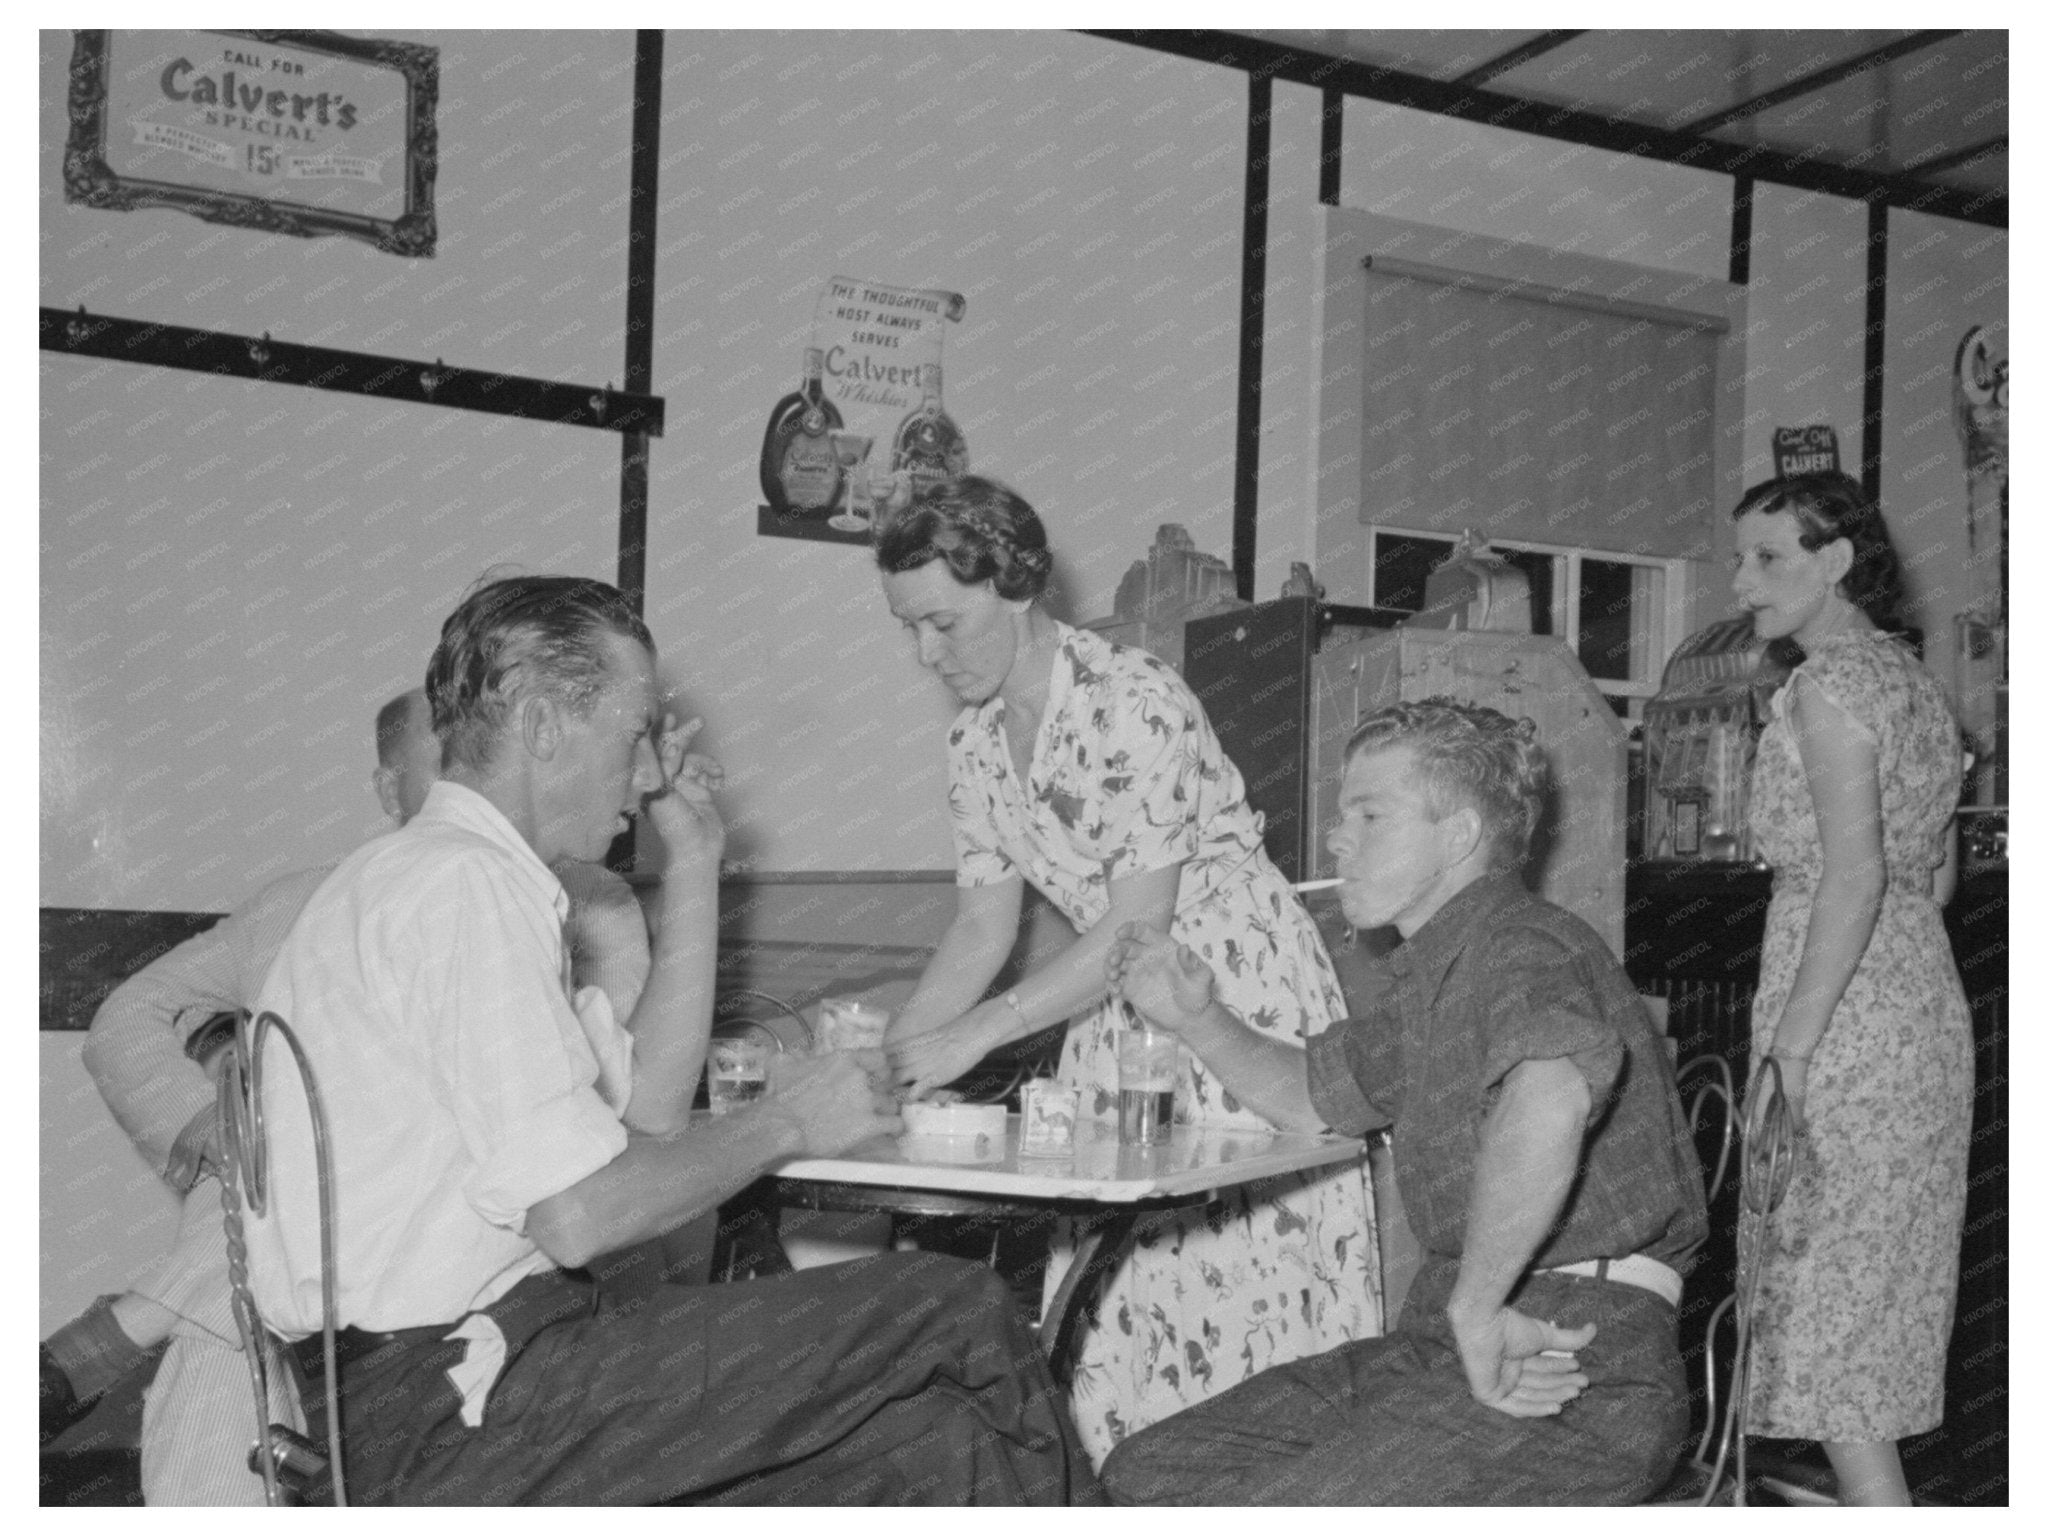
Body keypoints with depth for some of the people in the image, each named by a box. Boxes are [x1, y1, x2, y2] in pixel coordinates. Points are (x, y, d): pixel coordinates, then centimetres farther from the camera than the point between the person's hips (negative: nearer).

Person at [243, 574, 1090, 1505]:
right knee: (956, 1318, -11)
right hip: (450, 1418, -9)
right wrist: (783, 1125, -6)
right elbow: (577, 1214, -21)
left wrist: (694, 863, 14)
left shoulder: (413, 874, 16)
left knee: (936, 1444, 3)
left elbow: (647, 1103, 16)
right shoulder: (464, 881, -15)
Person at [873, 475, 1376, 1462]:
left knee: (1242, 1289, -8)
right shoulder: (975, 741, 3)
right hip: (1117, 1015, 7)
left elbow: (1137, 925, -23)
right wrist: (889, 1052, -5)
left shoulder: (1134, 703, -21)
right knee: (1114, 1299, 4)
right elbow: (985, 925, 7)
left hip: (1245, 996, -7)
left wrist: (971, 1036, -24)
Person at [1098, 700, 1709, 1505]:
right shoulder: (1431, 980, 18)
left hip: (1572, 1364, -10)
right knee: (1148, 1470, 6)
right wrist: (1199, 1019, 16)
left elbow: (1550, 1096, -39)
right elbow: (1311, 1095, 34)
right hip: (1446, 1343, 10)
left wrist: (1476, 1309, -30)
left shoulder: (1522, 943, -16)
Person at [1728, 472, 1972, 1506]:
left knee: (1825, 1291, -3)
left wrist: (1787, 1049, -22)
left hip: (1847, 1026, -9)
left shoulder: (1831, 677, -13)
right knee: (1884, 1285, 16)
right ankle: (1877, 1499, 26)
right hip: (1928, 1004, 9)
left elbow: (1854, 875, -22)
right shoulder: (1910, 677, 14)